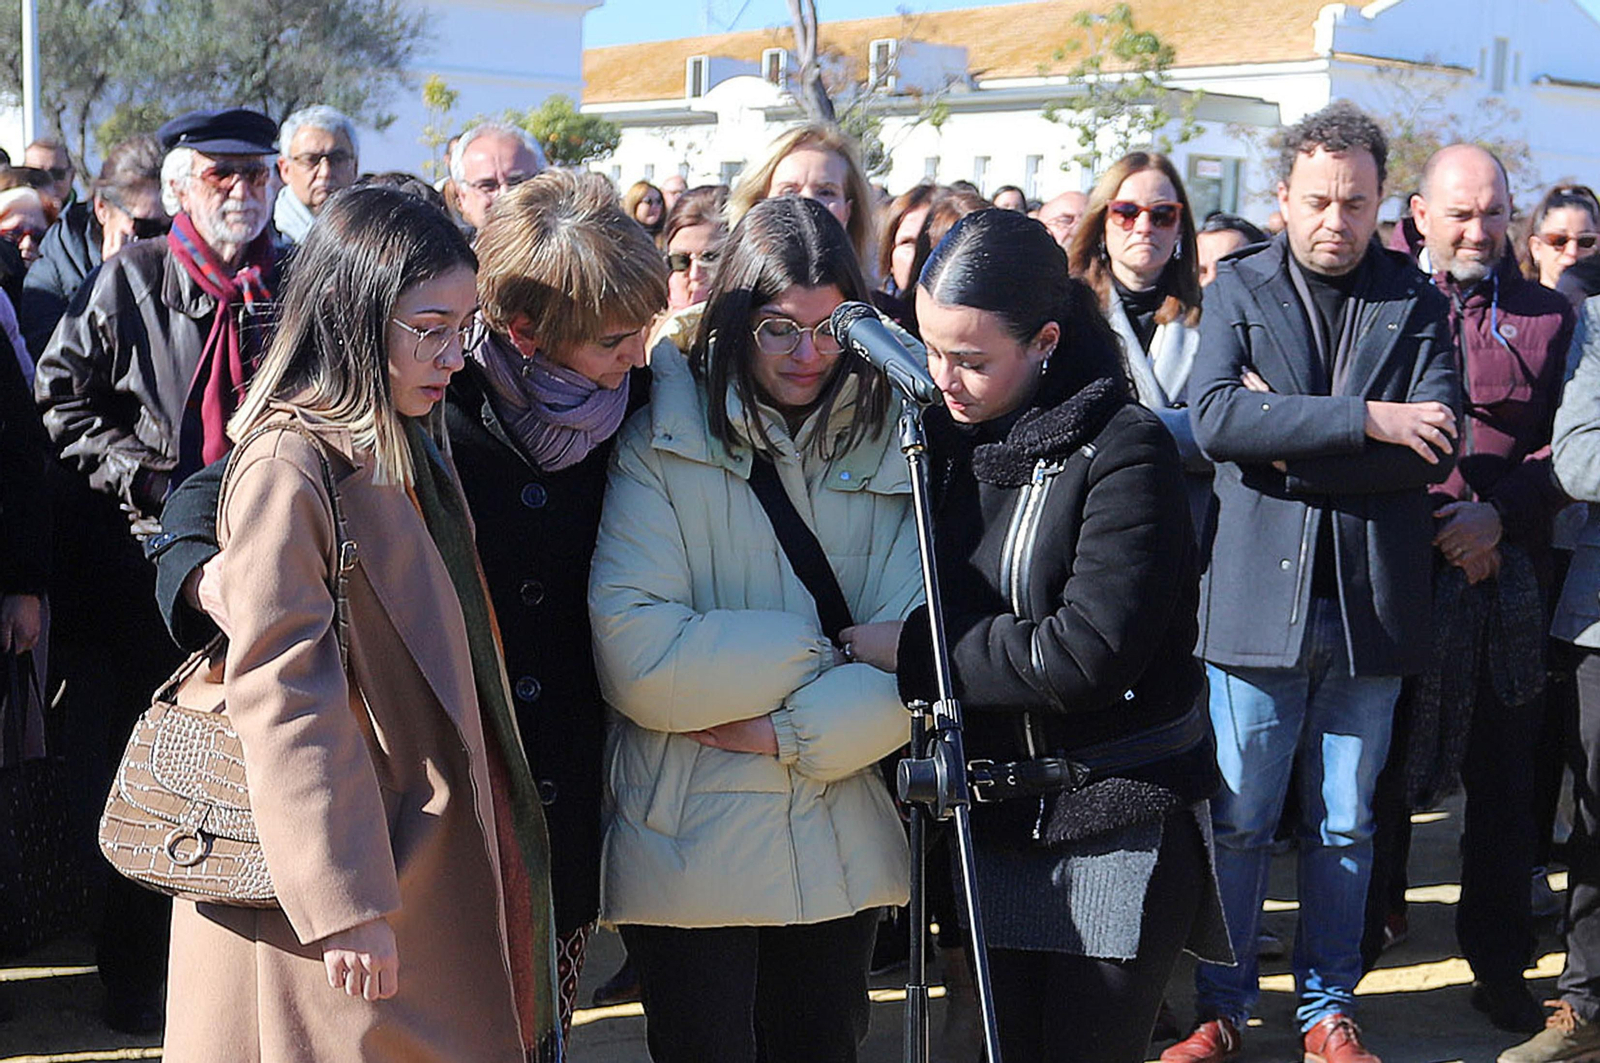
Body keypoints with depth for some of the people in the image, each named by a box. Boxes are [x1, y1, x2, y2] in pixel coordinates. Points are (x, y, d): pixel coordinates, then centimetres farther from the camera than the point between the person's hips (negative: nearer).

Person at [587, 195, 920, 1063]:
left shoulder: (887, 449, 4)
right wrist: (819, 654, -12)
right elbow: (634, 656, -19)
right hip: (690, 854, -3)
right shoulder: (659, 444, -8)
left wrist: (792, 731, -17)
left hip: (839, 852, 4)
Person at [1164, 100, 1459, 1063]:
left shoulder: (1416, 301, 6)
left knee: (1346, 825, 10)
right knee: (1240, 821, 5)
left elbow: (1437, 447, -7)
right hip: (1259, 595, -1)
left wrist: (1290, 443, -14)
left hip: (1372, 600, 1)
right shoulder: (1239, 289, 4)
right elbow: (1215, 415, -14)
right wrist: (1364, 420, -19)